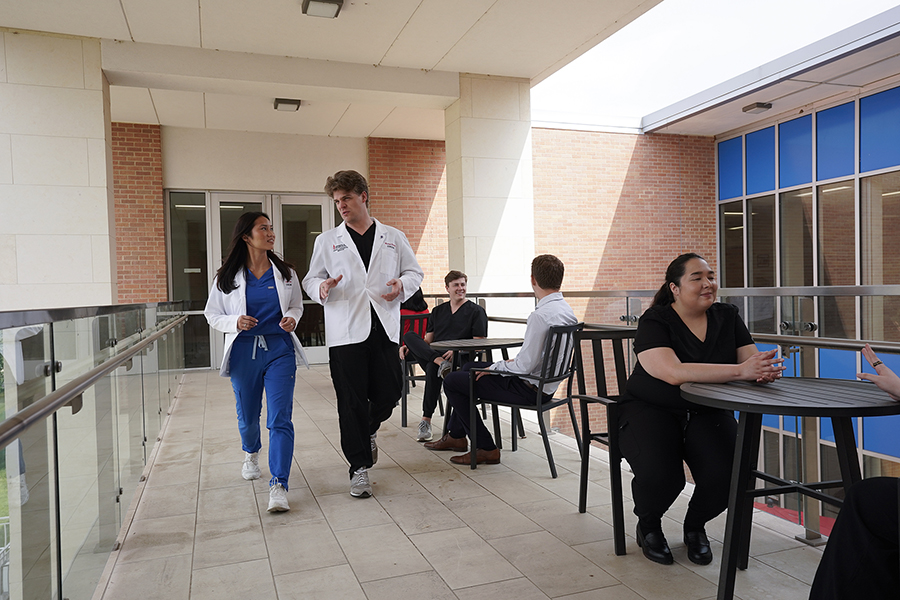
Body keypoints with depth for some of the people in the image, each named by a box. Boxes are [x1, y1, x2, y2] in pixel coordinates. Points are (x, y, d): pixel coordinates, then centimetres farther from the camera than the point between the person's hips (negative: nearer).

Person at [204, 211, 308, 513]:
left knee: (280, 419, -10)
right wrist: (235, 322, -13)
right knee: (248, 416, 16)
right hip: (244, 352, 1)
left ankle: (279, 486, -9)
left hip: (280, 351, 0)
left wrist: (292, 318, -5)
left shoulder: (286, 273, 5)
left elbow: (297, 306, 18)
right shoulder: (227, 277, 1)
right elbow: (212, 315, 8)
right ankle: (251, 453, 49)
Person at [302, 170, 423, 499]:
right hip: (346, 332, -1)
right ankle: (359, 468, 12)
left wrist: (402, 284, -8)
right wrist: (322, 287, -11)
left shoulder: (394, 237, 12)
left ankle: (368, 431, 38)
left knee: (388, 394, 4)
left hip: (384, 328, 1)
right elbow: (311, 278, 13)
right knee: (352, 402, 0)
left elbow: (414, 271, 15)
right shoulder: (327, 241, 11)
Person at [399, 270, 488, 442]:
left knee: (432, 368, -38)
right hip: (431, 355, 5)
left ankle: (426, 421, -33)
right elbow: (427, 340, 20)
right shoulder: (438, 311, 23)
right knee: (409, 336, -21)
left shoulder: (476, 311, 8)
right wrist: (409, 347, -2)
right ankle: (441, 364, -42)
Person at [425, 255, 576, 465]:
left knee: (451, 381, -1)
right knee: (470, 367, 24)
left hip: (529, 389, -10)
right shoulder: (566, 309, 4)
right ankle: (456, 435, 34)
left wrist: (496, 366, -11)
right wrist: (516, 360, 9)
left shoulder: (540, 315, -27)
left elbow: (525, 366, -27)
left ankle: (486, 448, 5)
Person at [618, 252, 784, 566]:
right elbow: (673, 373, -29)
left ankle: (695, 526, 14)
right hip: (650, 411, -4)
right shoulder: (655, 321, -13)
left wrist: (767, 369, -28)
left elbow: (752, 363, -2)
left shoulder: (727, 316, 5)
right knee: (659, 475, -29)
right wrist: (741, 370, -35)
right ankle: (648, 525, 9)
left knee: (726, 475, -22)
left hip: (708, 414, 4)